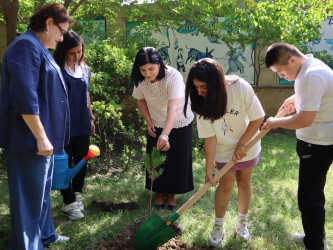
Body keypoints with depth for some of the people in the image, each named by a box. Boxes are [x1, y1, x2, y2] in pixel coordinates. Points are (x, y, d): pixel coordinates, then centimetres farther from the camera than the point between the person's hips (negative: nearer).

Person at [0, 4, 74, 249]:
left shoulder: (39, 48, 17)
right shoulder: (26, 46, -17)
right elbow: (25, 98, -25)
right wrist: (41, 137, -24)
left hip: (43, 137, 11)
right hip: (29, 139, -11)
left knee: (42, 191, 21)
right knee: (29, 196, 0)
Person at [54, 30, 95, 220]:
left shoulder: (85, 69, 10)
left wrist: (91, 117, 18)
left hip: (82, 124, 6)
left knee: (81, 160, 12)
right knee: (65, 163, 2)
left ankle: (77, 194, 29)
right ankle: (69, 202, 12)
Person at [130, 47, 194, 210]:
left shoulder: (173, 76, -34)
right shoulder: (140, 80, -17)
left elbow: (173, 108, -45)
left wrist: (165, 135, -56)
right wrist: (148, 122, -5)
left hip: (180, 123, -3)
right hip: (156, 124, 4)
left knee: (177, 159, 7)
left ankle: (170, 192, 29)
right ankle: (159, 192, 32)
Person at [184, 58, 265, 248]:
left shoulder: (241, 88, -30)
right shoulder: (202, 103, -22)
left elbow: (257, 118, -20)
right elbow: (210, 137, -19)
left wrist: (241, 144, -18)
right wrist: (209, 168, -19)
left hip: (247, 145, 0)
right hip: (224, 150, 0)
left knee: (244, 182, 13)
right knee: (226, 185, 2)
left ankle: (243, 222, 34)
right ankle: (219, 227, 21)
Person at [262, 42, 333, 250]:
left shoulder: (312, 76, -26)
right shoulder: (310, 66, 7)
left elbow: (305, 119, -28)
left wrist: (276, 122, -14)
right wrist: (296, 98, 14)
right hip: (315, 141, 11)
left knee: (309, 197, -3)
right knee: (313, 192, 23)